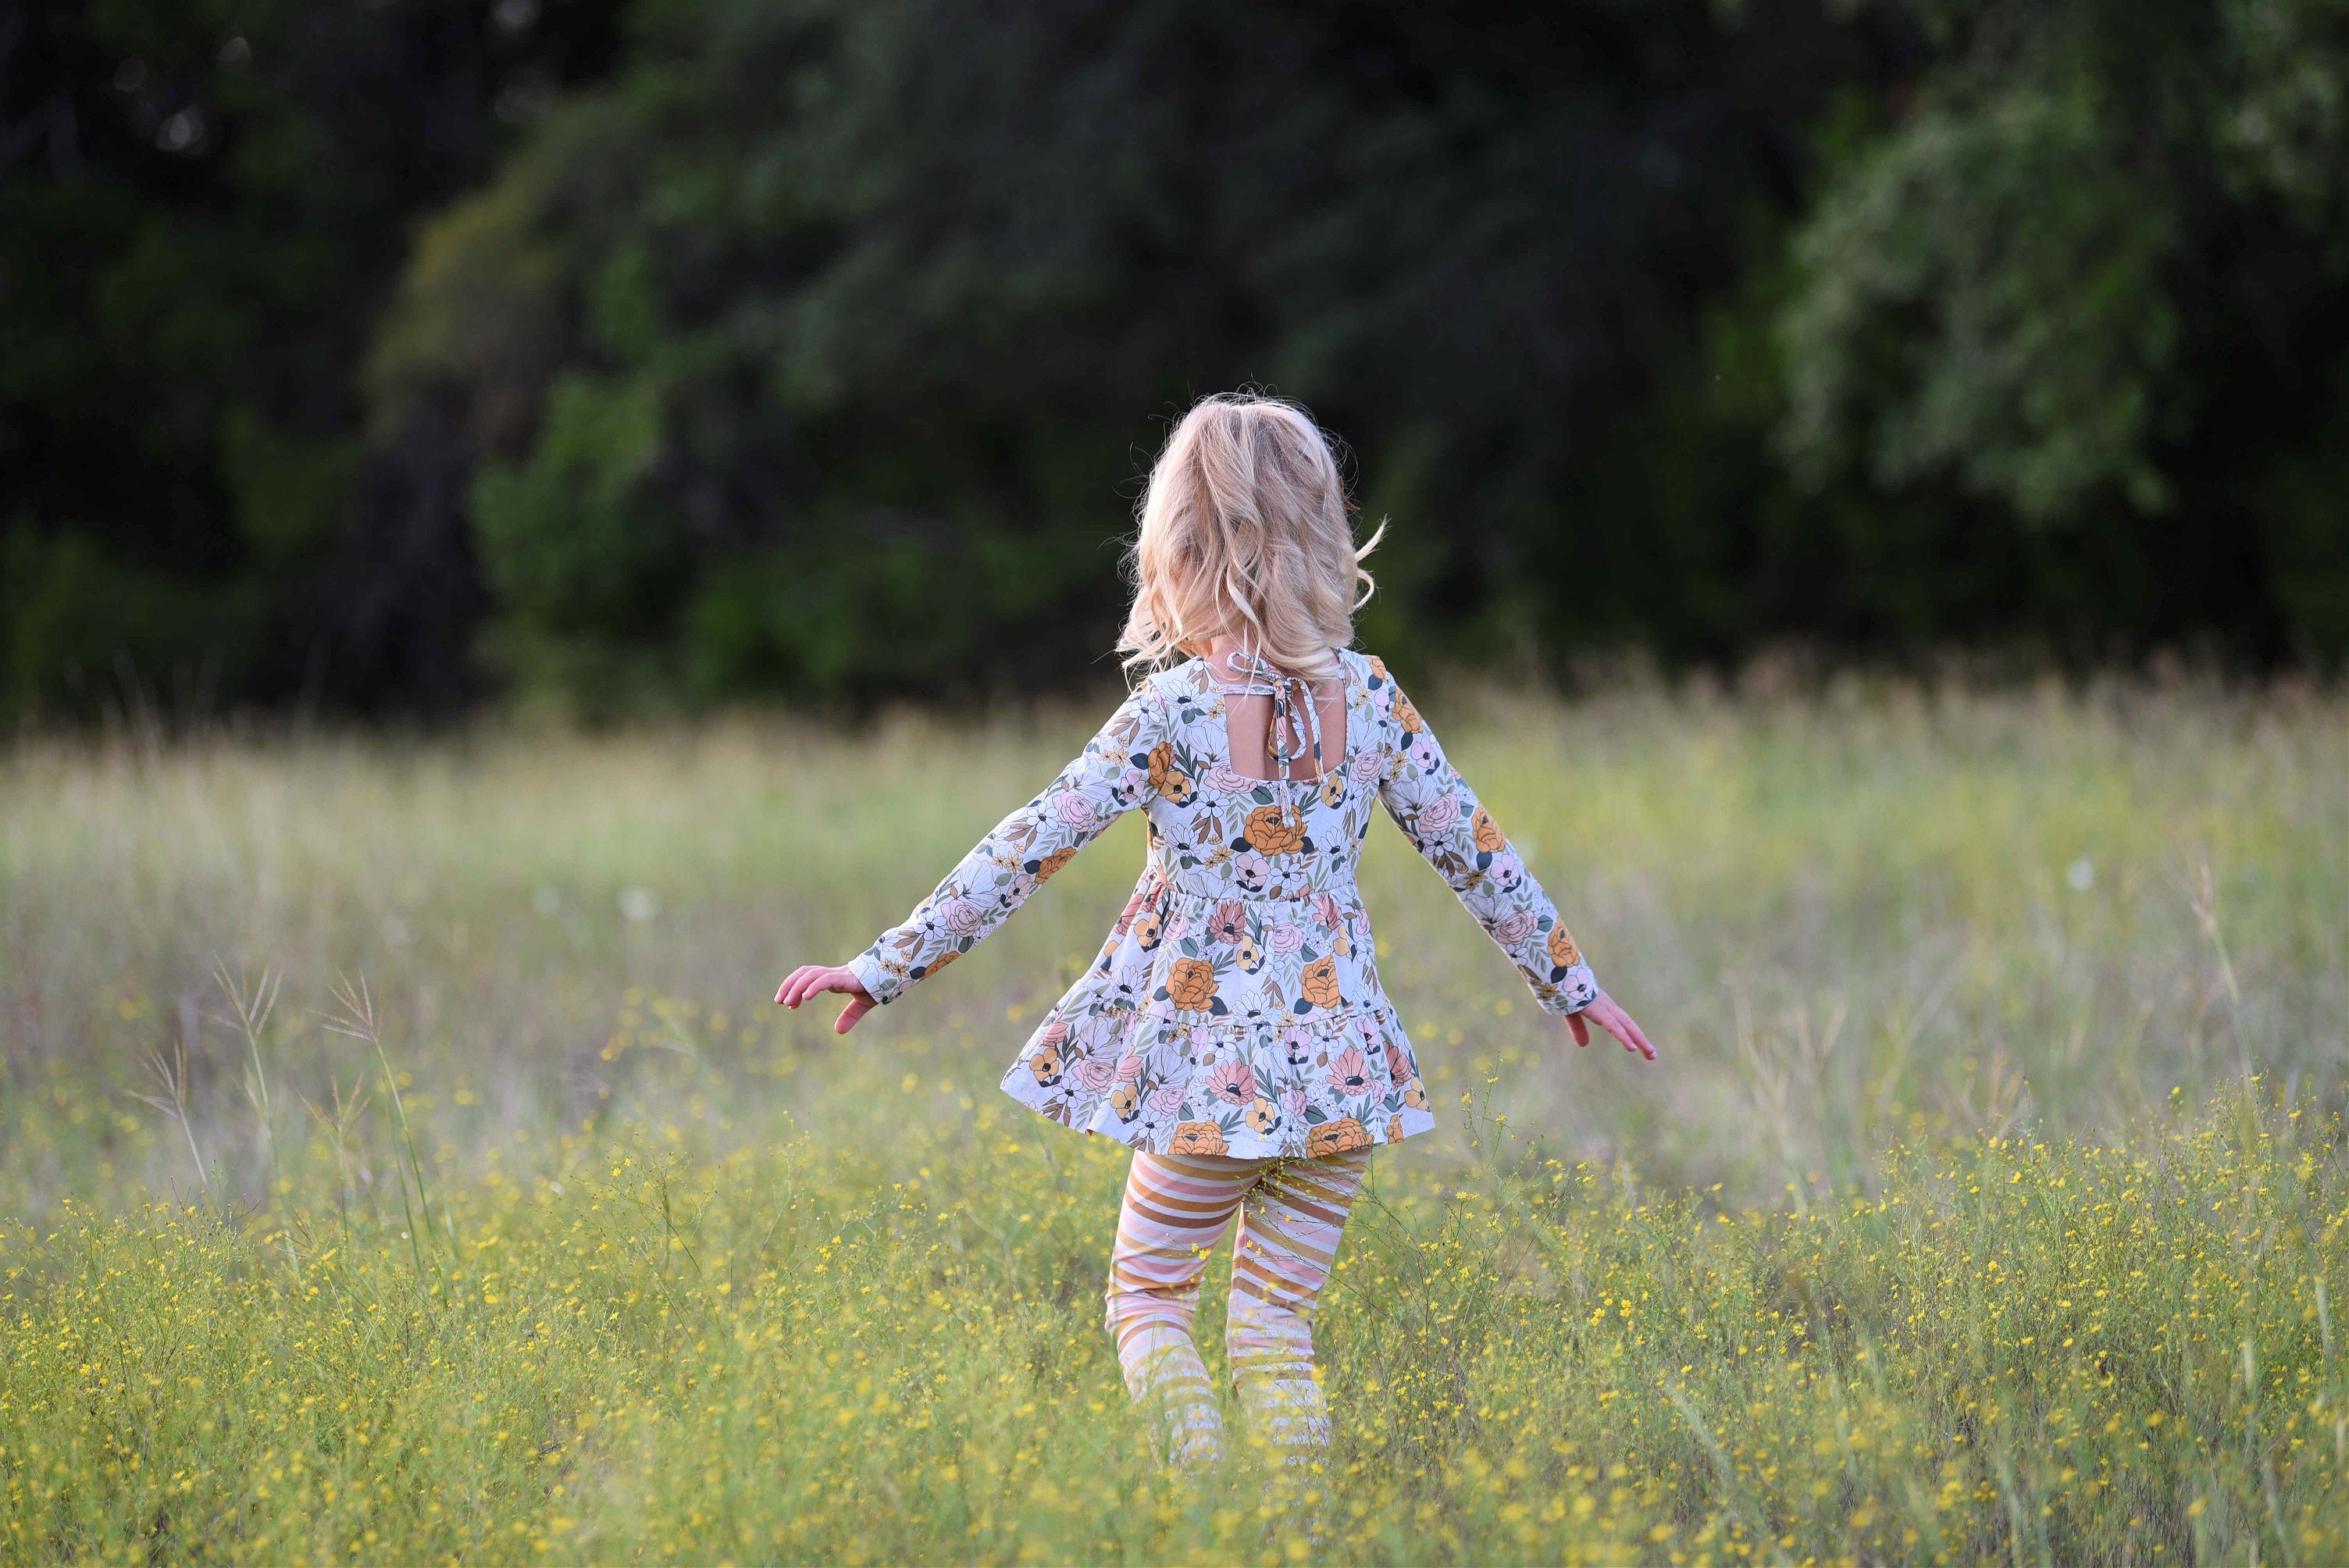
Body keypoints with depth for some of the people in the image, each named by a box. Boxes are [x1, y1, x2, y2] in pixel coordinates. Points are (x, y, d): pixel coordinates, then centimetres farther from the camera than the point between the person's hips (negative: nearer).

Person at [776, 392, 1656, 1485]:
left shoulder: (1171, 712, -12)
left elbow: (1026, 853, -10)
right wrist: (1570, 981, 22)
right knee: (1276, 1328, 12)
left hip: (1214, 1071, -3)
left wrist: (884, 968, -4)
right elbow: (1473, 852, 8)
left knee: (1146, 1301, 10)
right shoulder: (1368, 697, 0)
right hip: (1340, 1065, 4)